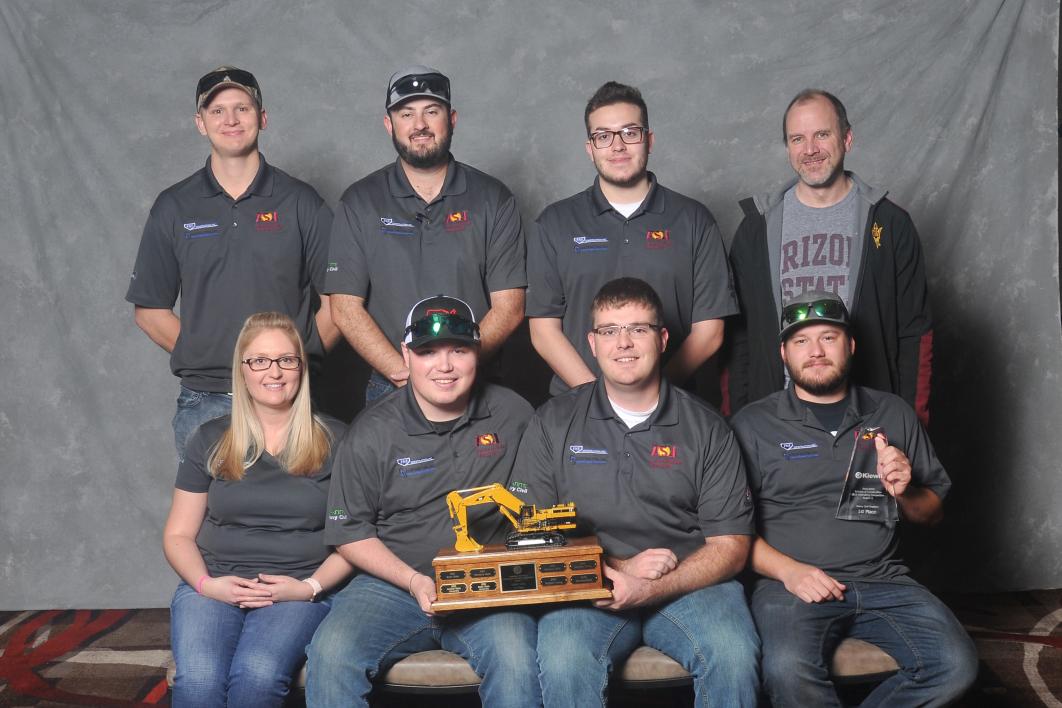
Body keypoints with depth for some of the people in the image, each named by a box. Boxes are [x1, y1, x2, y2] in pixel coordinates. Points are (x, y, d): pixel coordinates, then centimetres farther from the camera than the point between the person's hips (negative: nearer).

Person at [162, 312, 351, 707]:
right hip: (213, 586, 2)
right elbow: (178, 534, 13)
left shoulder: (334, 441, 7)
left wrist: (310, 586, -10)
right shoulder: (211, 440, 12)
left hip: (299, 591, -1)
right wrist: (206, 584, -6)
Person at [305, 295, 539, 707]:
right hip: (392, 584, 0)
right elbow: (349, 532, 3)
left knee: (516, 662, -30)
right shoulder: (373, 432, 1)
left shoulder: (514, 416, 5)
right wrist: (413, 581, -10)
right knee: (331, 654, -26)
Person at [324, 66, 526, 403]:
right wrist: (401, 372, -15)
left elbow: (509, 307, -4)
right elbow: (346, 308, -3)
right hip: (388, 388, 0)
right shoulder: (359, 202, 3)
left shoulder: (494, 199, 2)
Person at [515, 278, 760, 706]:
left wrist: (649, 589, -14)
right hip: (588, 586, 0)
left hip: (687, 585, 1)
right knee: (563, 663, -31)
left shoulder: (707, 429, 6)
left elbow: (730, 547, 2)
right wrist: (615, 568, -10)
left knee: (735, 656, -29)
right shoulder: (553, 424, 7)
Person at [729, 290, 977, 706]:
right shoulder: (753, 424, 5)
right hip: (791, 582, -3)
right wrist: (787, 570, -14)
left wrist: (904, 495, -2)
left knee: (956, 665, -22)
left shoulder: (893, 414, 15)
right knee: (789, 672, -34)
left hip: (883, 580, 4)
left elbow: (933, 511, 20)